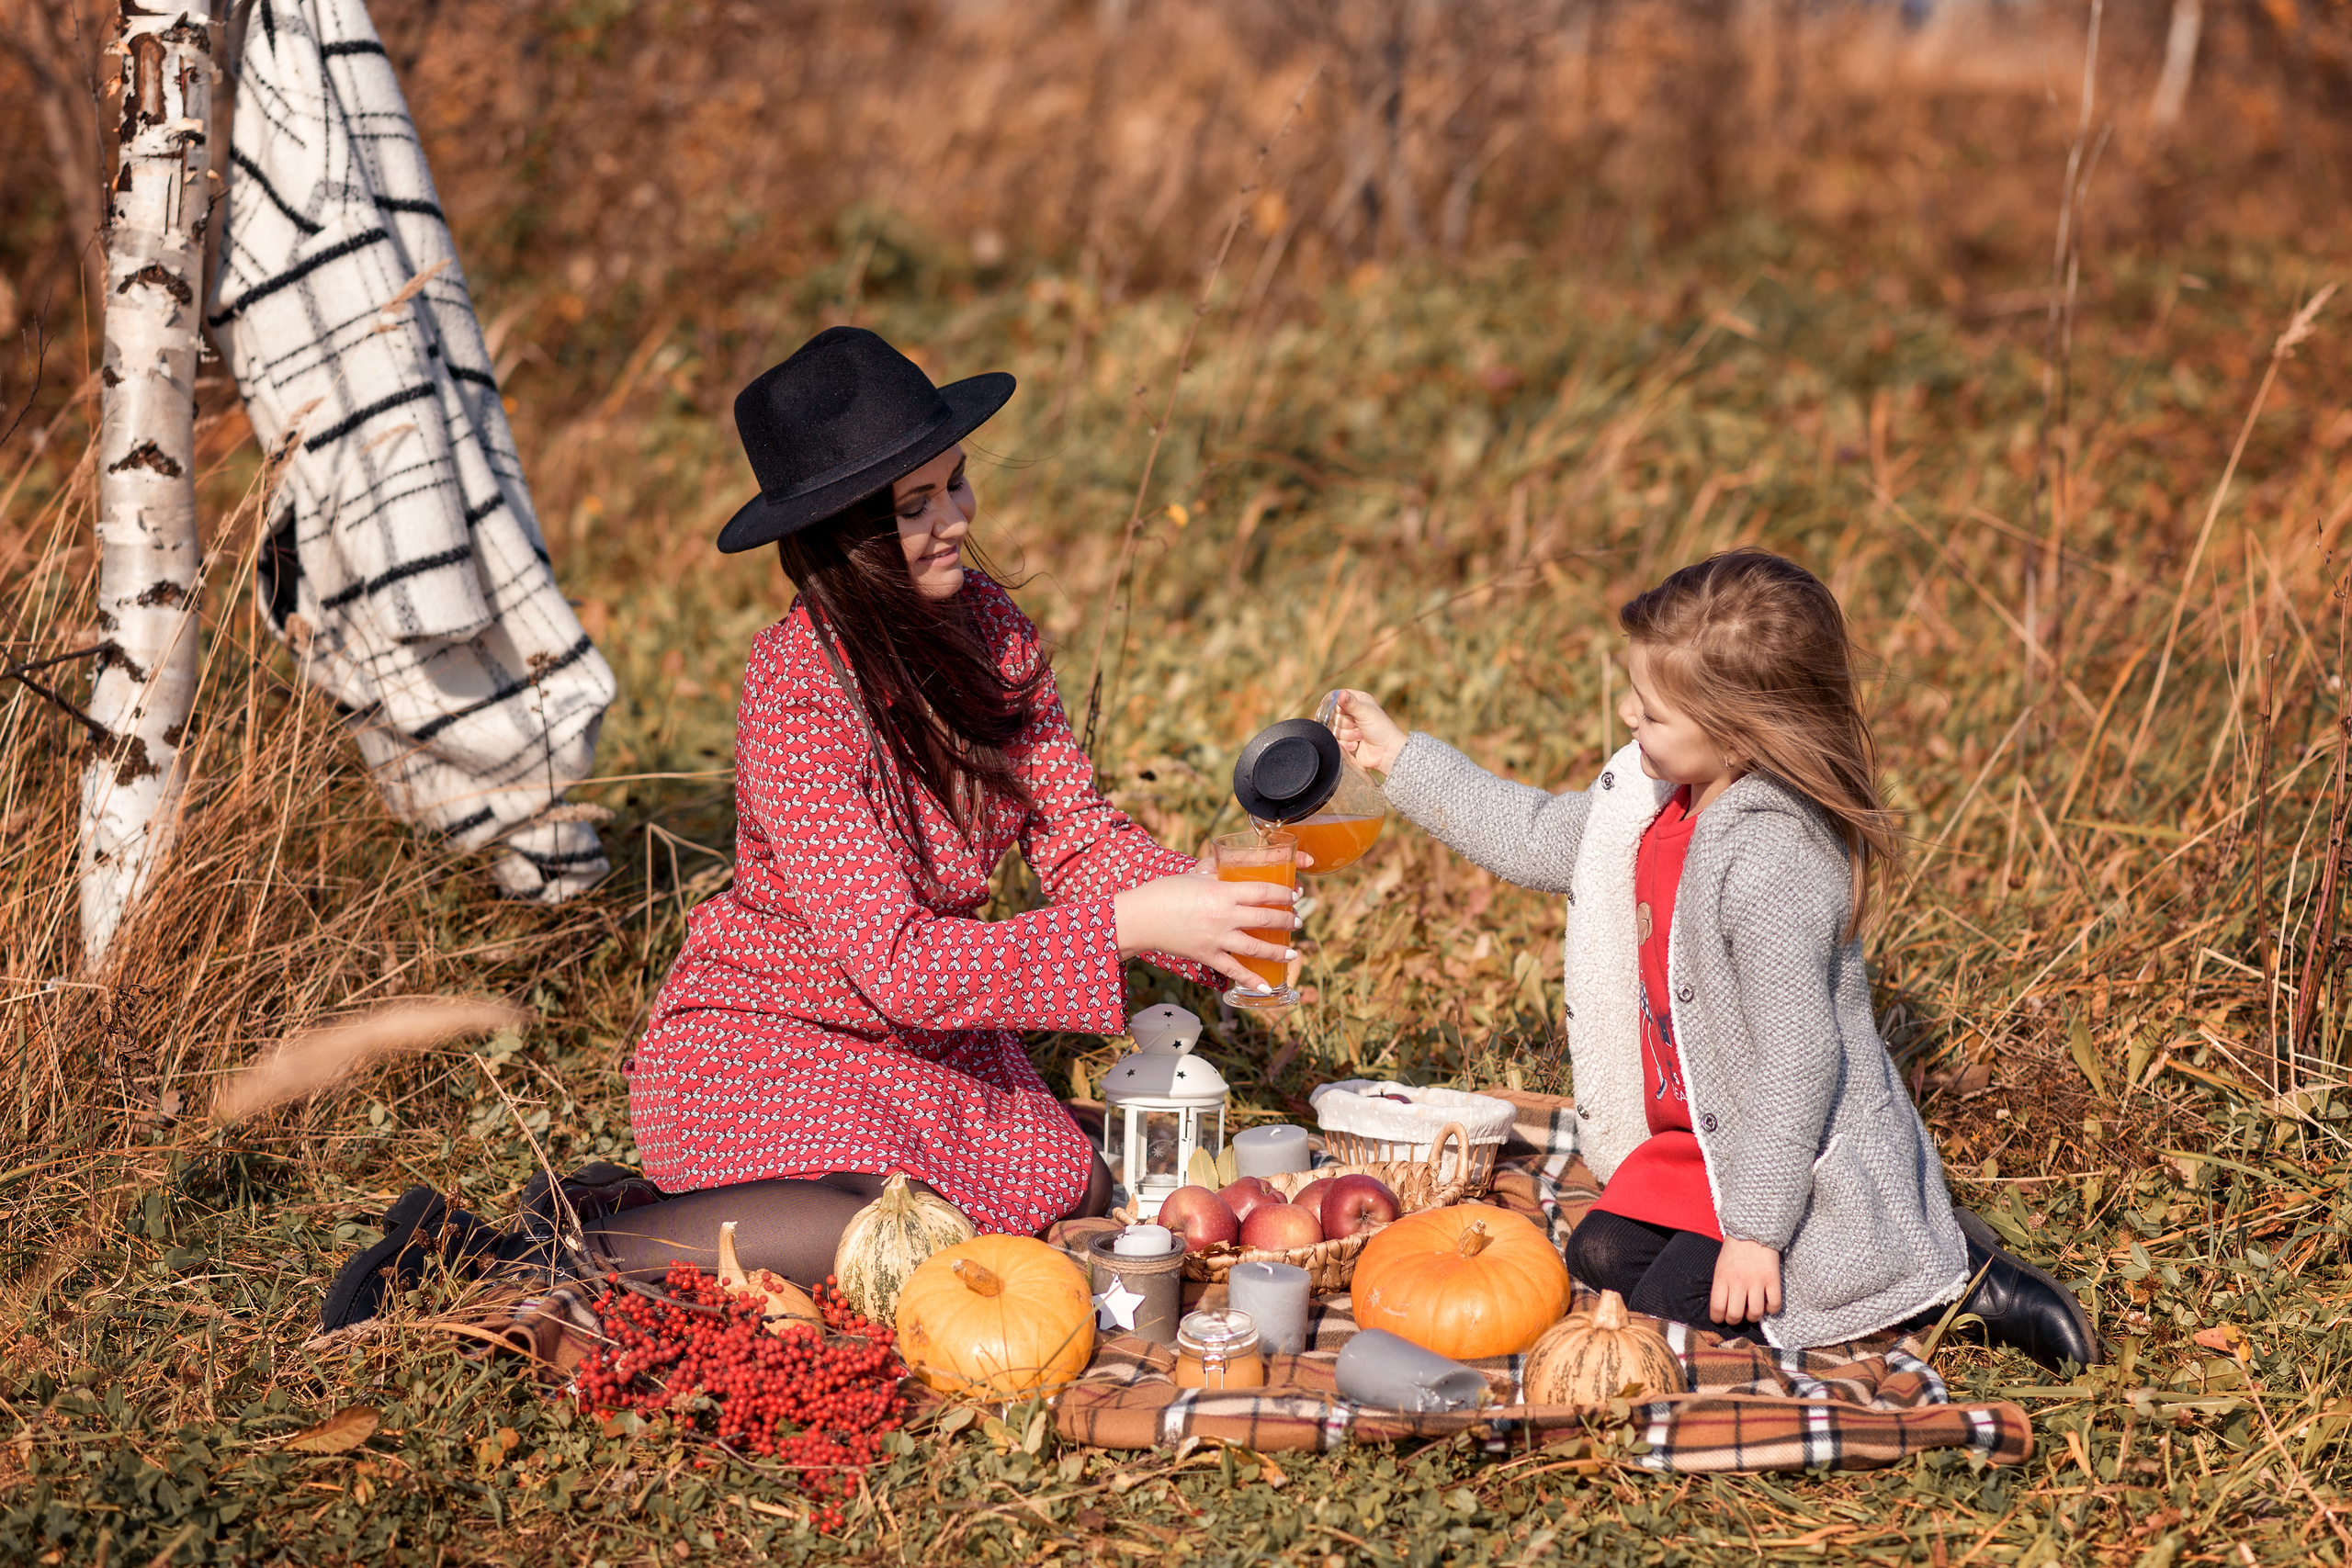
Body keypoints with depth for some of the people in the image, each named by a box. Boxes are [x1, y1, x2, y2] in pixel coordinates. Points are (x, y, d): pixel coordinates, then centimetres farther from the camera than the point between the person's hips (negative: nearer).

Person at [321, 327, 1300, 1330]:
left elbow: (1075, 831, -2)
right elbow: (894, 963, -31)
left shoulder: (983, 624, -3)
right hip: (758, 1045, -8)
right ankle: (543, 1254, -18)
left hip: (926, 1046, 8)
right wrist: (1126, 927, -36)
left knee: (1069, 1197, -13)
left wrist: (1195, 897, -22)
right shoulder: (798, 698, -27)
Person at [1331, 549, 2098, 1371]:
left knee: (1672, 1300, -12)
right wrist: (1401, 757, 12)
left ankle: (1950, 1272, -1)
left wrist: (1755, 1229, -25)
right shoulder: (1664, 803, -3)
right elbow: (1537, 839, 14)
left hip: (1805, 1165, -10)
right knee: (1600, 1256, 6)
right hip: (1700, 1137, 10)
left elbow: (1797, 1060, -30)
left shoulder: (1772, 867, -32)